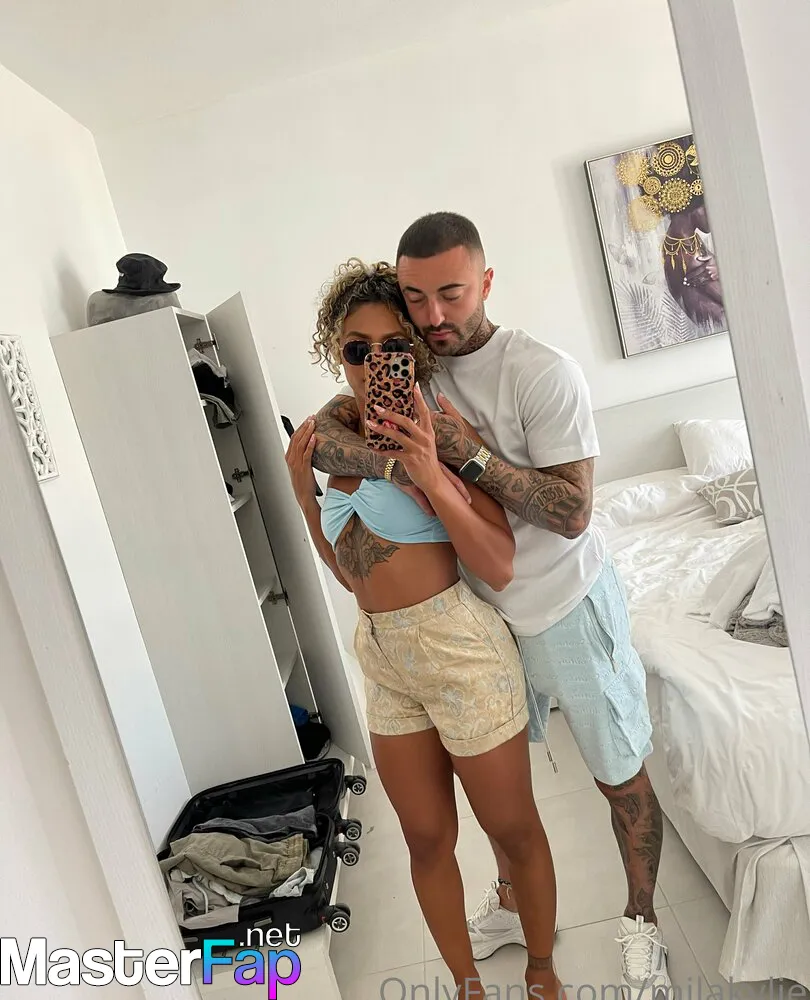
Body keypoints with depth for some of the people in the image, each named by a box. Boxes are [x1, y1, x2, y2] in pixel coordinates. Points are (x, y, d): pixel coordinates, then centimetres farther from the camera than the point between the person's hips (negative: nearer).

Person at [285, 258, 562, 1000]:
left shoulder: (438, 428, -11)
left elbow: (499, 567, -17)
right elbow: (353, 572, 12)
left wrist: (430, 474, -28)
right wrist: (304, 493, 1)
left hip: (457, 646, -5)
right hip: (383, 656, 6)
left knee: (513, 829, 15)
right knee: (427, 838, 19)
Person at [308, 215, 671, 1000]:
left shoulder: (543, 373, -20)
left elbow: (572, 514, -22)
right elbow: (318, 435, -15)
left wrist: (469, 453, -29)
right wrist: (399, 463, -31)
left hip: (567, 606, -4)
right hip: (481, 610, 5)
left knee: (618, 774, 14)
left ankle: (641, 923, 41)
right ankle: (511, 902, 48)